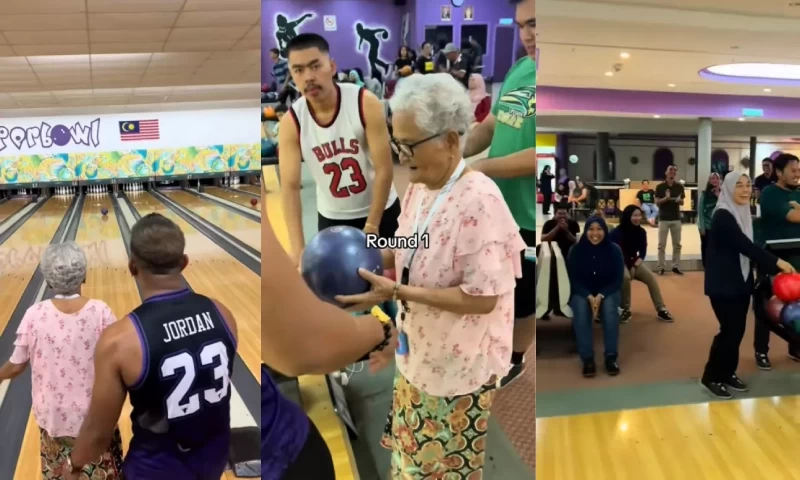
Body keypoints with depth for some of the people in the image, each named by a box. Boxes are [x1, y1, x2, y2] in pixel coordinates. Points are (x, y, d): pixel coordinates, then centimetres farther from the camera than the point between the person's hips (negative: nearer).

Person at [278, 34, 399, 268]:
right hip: (332, 217, 2)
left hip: (380, 210, -1)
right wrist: (298, 249, -27)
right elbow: (290, 186, -18)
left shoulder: (366, 103, -22)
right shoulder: (291, 123, -17)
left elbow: (384, 170, -21)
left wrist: (371, 228, -22)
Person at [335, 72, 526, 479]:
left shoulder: (479, 200, -27)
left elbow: (483, 298, -27)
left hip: (459, 365, -7)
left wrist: (396, 292, -28)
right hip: (419, 351, 8)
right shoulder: (419, 188, -1)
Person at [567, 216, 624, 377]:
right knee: (581, 311, -33)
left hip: (608, 292, 0)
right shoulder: (576, 250, -8)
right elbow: (574, 280, -7)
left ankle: (611, 357, -23)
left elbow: (617, 279, -7)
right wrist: (589, 297, -23)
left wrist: (600, 296, -23)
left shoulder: (614, 250, -7)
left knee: (610, 310, -33)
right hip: (582, 293, 0)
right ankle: (587, 359, -28)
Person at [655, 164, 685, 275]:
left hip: (676, 218, 3)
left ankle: (676, 266, 14)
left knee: (677, 244, 7)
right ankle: (661, 267, 4)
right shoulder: (660, 187, -3)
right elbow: (657, 202, -4)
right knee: (662, 245, 0)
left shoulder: (679, 186, 5)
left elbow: (682, 203, 9)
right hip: (664, 218, -3)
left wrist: (679, 200, -14)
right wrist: (666, 198, -22)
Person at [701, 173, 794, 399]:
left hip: (741, 281, 8)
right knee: (730, 329, -5)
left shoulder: (744, 213, 9)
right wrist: (776, 262, -23)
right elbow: (745, 245, -23)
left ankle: (728, 373, 24)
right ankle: (711, 377, 9)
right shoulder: (722, 216, -17)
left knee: (738, 329, 10)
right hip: (723, 284, -8)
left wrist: (772, 270, 2)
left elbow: (748, 248, 9)